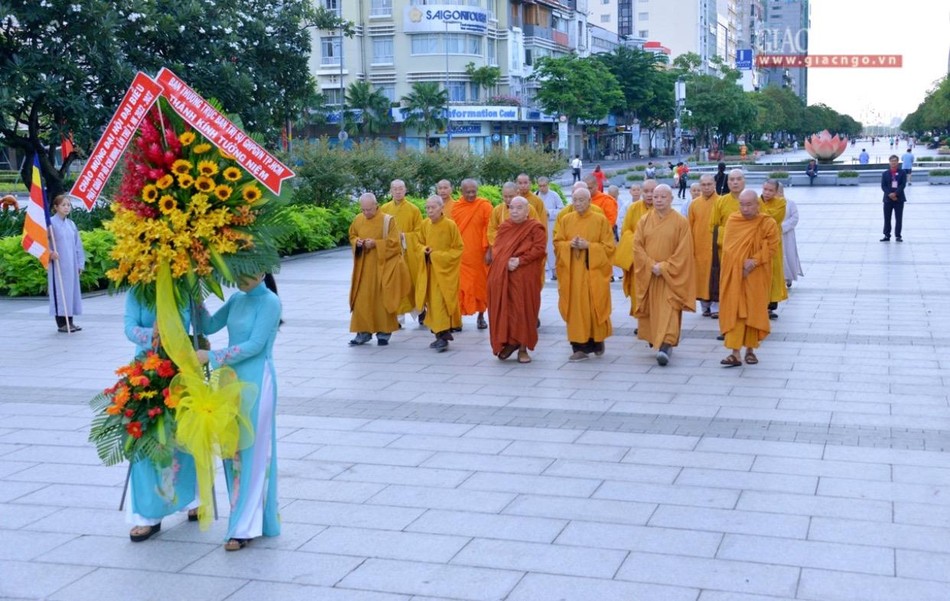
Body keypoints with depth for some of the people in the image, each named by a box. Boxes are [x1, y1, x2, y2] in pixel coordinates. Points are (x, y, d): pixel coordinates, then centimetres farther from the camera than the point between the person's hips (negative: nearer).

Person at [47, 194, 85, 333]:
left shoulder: (71, 224, 12)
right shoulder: (51, 222, -7)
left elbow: (77, 245, 15)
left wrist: (80, 263, 11)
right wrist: (50, 252, -29)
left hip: (71, 265, 6)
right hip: (58, 264, -6)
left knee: (71, 289, 8)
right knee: (59, 290, -3)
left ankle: (69, 322, 15)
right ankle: (61, 324, 1)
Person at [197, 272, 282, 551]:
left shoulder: (270, 302, -11)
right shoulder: (237, 299, 11)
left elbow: (255, 345, -17)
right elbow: (209, 326, 11)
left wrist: (212, 356, -18)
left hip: (257, 381, -8)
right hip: (233, 379, 8)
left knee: (251, 452, -3)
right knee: (233, 450, 10)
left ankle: (245, 527, 2)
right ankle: (253, 519, 21)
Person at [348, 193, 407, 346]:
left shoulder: (387, 220, -9)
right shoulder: (358, 220, 4)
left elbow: (393, 242, -10)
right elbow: (352, 236, 16)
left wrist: (375, 243, -19)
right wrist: (357, 242, -6)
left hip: (382, 266, -4)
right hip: (363, 266, 4)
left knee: (381, 298, 1)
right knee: (362, 299, 1)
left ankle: (384, 332, 12)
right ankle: (364, 332, 9)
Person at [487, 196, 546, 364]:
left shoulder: (535, 228, -2)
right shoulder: (504, 227, 14)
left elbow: (539, 248, -12)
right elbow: (496, 248, 13)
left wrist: (520, 260, -18)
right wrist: (505, 261, -6)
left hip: (524, 277, -4)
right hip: (502, 275, 4)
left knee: (523, 310, -2)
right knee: (504, 309, 3)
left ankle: (523, 348, 6)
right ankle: (509, 342, 17)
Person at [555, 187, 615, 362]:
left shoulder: (601, 220, -1)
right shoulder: (566, 220, 8)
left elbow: (609, 247, -3)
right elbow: (557, 243, 10)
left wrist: (588, 246, -16)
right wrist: (570, 244, -11)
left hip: (594, 271, -2)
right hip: (572, 272, 2)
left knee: (594, 307, 1)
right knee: (575, 307, -1)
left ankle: (597, 341, 22)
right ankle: (580, 346, 2)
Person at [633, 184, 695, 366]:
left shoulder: (681, 222, -3)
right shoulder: (644, 220, 5)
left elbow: (683, 251, -8)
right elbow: (637, 246, 0)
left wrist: (664, 267, -15)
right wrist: (651, 265, -13)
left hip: (671, 276, -3)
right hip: (647, 275, 3)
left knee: (668, 310, -12)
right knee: (651, 309, 9)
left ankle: (666, 345, -21)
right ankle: (654, 340, 25)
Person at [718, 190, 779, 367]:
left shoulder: (767, 223, -4)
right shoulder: (732, 220, 2)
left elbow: (772, 247, -7)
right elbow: (727, 246, 2)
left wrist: (755, 261, -20)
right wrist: (740, 263, -11)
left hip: (756, 276, -1)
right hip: (733, 273, 1)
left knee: (754, 311, 5)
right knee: (733, 311, -7)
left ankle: (750, 349, 20)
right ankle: (735, 353, -10)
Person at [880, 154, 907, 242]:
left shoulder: (902, 172, 2)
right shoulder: (885, 173, 6)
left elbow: (903, 185, -7)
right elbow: (883, 186, -2)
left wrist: (895, 194, -18)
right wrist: (889, 194, -16)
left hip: (899, 198, -1)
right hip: (888, 198, 1)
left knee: (898, 218, 1)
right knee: (887, 218, 4)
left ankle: (898, 236, 8)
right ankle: (887, 235, 10)